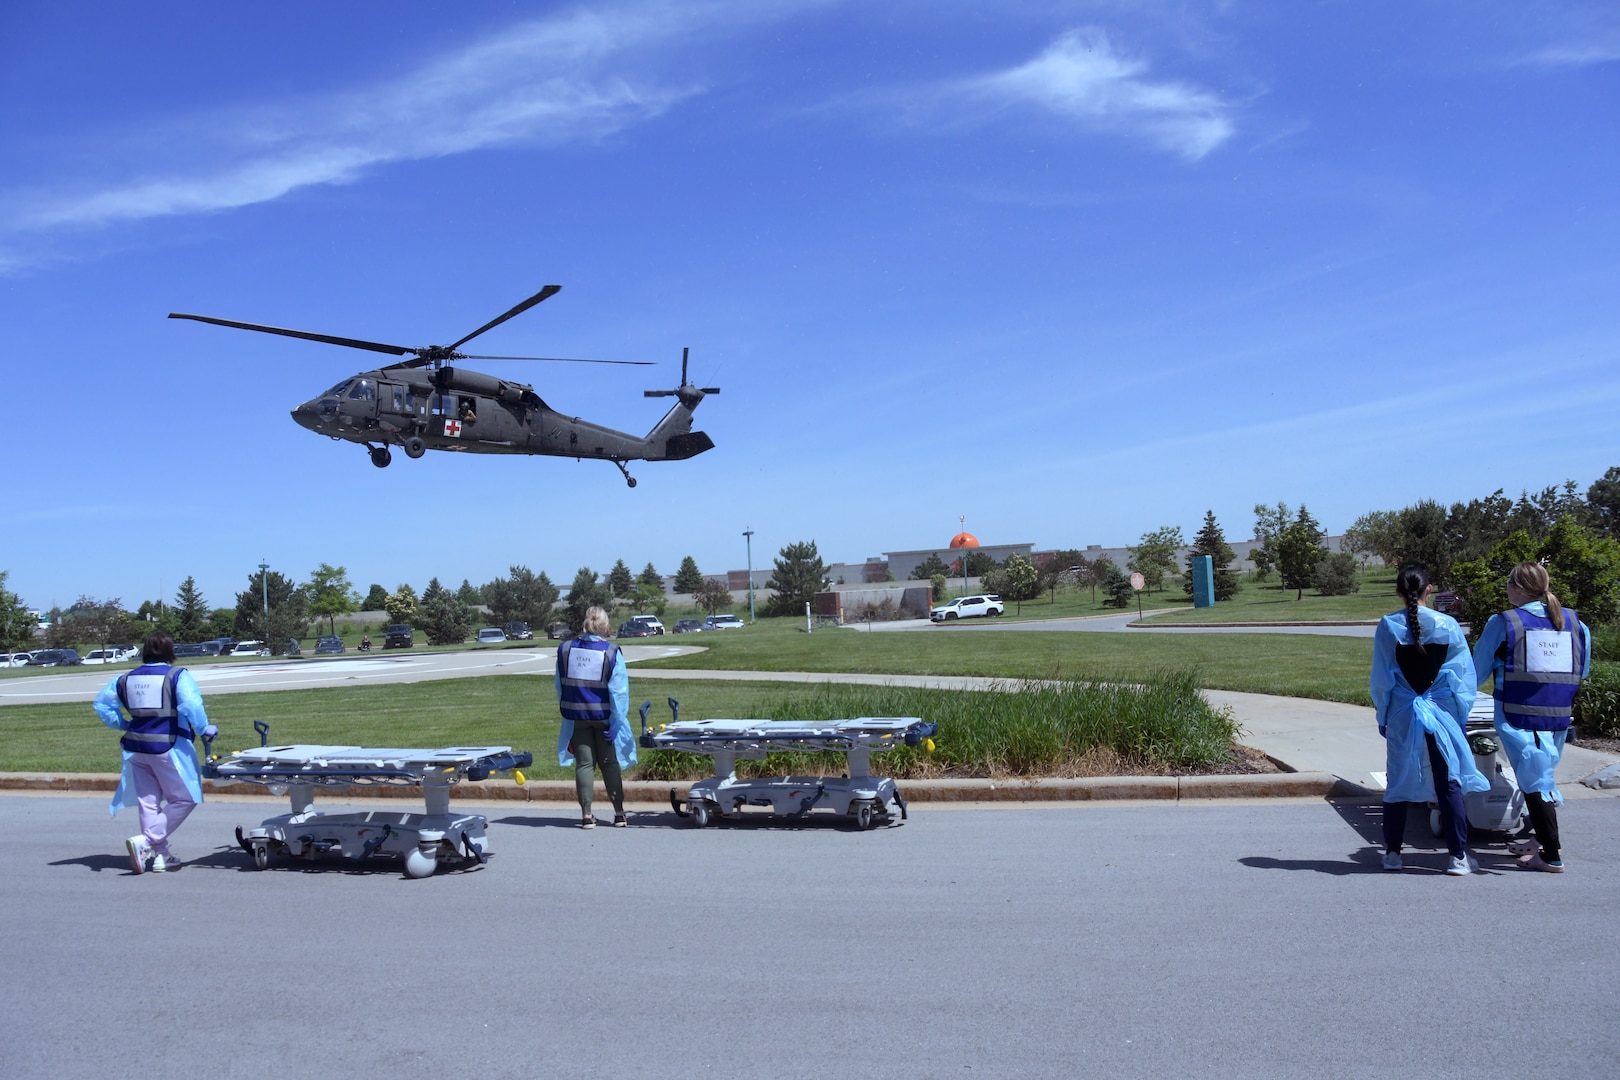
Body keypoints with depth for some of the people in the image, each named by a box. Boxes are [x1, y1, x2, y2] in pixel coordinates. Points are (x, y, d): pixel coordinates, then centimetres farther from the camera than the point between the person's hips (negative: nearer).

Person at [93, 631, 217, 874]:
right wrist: (204, 729, -11)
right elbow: (191, 705, -22)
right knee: (184, 799, 4)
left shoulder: (125, 679, 11)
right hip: (168, 747, -6)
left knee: (148, 802, 13)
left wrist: (123, 725, 23)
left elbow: (101, 704, 18)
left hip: (136, 747, 6)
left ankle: (160, 856, 14)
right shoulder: (178, 676, -8)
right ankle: (145, 841, -8)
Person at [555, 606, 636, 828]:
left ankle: (586, 815, 6)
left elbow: (560, 687, 6)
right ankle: (619, 813, 13)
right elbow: (619, 691, -13)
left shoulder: (565, 650, -2)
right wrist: (616, 721, -10)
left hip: (576, 717, 2)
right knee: (609, 764, 9)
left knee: (584, 764, 8)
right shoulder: (611, 652, -11)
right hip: (603, 716, -2)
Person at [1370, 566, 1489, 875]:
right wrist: (1461, 717, 9)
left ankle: (1392, 853, 16)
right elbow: (1465, 676, 0)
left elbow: (1380, 679, 0)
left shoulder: (1388, 626, -5)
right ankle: (1457, 856, 9)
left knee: (1398, 784, 11)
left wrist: (1383, 718, 10)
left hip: (1401, 716, 1)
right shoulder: (1448, 626, -5)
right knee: (1450, 784, 7)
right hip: (1442, 714, 0)